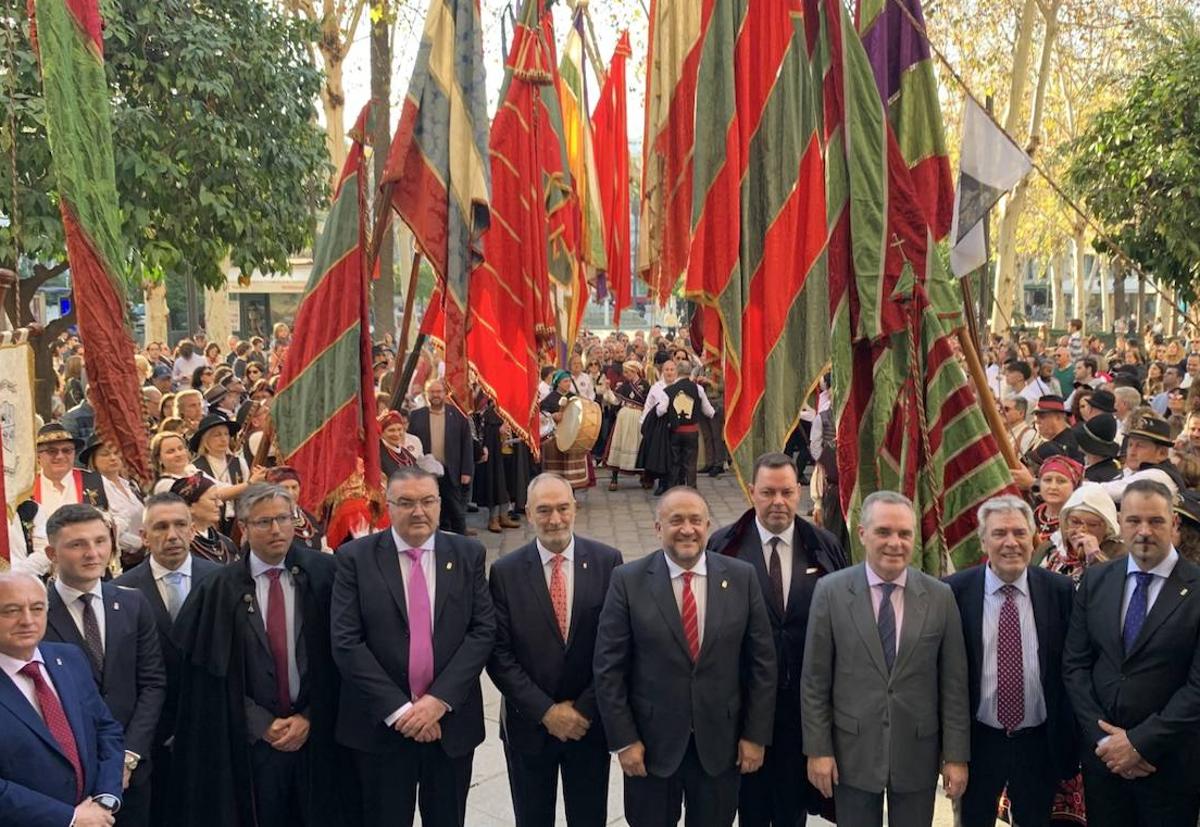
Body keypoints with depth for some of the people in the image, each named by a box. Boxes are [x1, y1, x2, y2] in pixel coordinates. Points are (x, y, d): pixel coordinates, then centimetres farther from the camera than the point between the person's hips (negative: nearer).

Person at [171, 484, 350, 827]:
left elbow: (337, 654, -2)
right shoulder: (217, 590, -2)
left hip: (318, 733, 0)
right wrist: (262, 724, -5)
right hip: (252, 740, 0)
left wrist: (309, 717, -7)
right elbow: (214, 672, 0)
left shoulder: (324, 574, -4)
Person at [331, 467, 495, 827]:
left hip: (451, 719, 2)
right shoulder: (356, 557, -5)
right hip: (382, 723, -2)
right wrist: (398, 709, -15)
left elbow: (483, 631, -4)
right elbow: (346, 643, -10)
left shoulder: (469, 554, 2)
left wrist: (439, 700, -14)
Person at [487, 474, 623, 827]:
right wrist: (546, 711, -13)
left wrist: (585, 709, -11)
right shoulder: (505, 571, -7)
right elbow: (499, 654, -8)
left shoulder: (607, 561, -7)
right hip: (529, 724, 0)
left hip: (590, 721, 0)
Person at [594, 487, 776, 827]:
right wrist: (623, 739, -9)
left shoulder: (742, 577, -4)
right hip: (652, 742, -1)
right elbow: (609, 667, -7)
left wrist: (756, 735, -1)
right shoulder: (629, 581, -9)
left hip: (720, 741, 1)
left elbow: (762, 661, 0)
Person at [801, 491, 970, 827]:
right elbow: (815, 680, -3)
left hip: (918, 753, 1)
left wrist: (956, 755, 0)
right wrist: (818, 749, -5)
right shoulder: (831, 591, -5)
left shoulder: (940, 597, -1)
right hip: (852, 753, -1)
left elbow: (953, 683, 1)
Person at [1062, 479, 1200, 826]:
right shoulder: (1094, 581, 3)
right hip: (1101, 751, 3)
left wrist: (1140, 742, -13)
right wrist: (1102, 737, -7)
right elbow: (1074, 664, 3)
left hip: (1170, 760, -3)